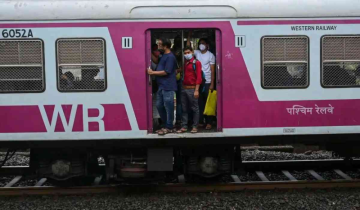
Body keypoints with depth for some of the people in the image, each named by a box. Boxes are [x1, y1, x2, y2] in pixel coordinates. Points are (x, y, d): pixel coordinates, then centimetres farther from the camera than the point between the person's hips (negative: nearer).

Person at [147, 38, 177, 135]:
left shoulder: (170, 57, -14)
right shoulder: (163, 56, 15)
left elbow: (166, 72, -18)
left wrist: (152, 72, -13)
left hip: (168, 87, -10)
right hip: (161, 86, 10)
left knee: (168, 107, -1)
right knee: (159, 105, 13)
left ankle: (169, 127, 8)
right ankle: (165, 124, 25)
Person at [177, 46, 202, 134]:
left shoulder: (196, 63, -5)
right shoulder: (184, 63, 15)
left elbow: (198, 77, -11)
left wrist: (196, 90, -17)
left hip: (192, 89, -6)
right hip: (184, 88, 6)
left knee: (194, 108, 1)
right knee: (184, 109, 7)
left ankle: (195, 127, 6)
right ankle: (184, 126, 11)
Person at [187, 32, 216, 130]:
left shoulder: (211, 55, -1)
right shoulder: (197, 53, 10)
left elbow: (212, 71, -3)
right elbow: (188, 46, 1)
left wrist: (212, 84, -9)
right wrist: (189, 35, -7)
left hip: (207, 82, -4)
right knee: (200, 102, 6)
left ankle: (209, 123, 3)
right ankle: (200, 121, 12)